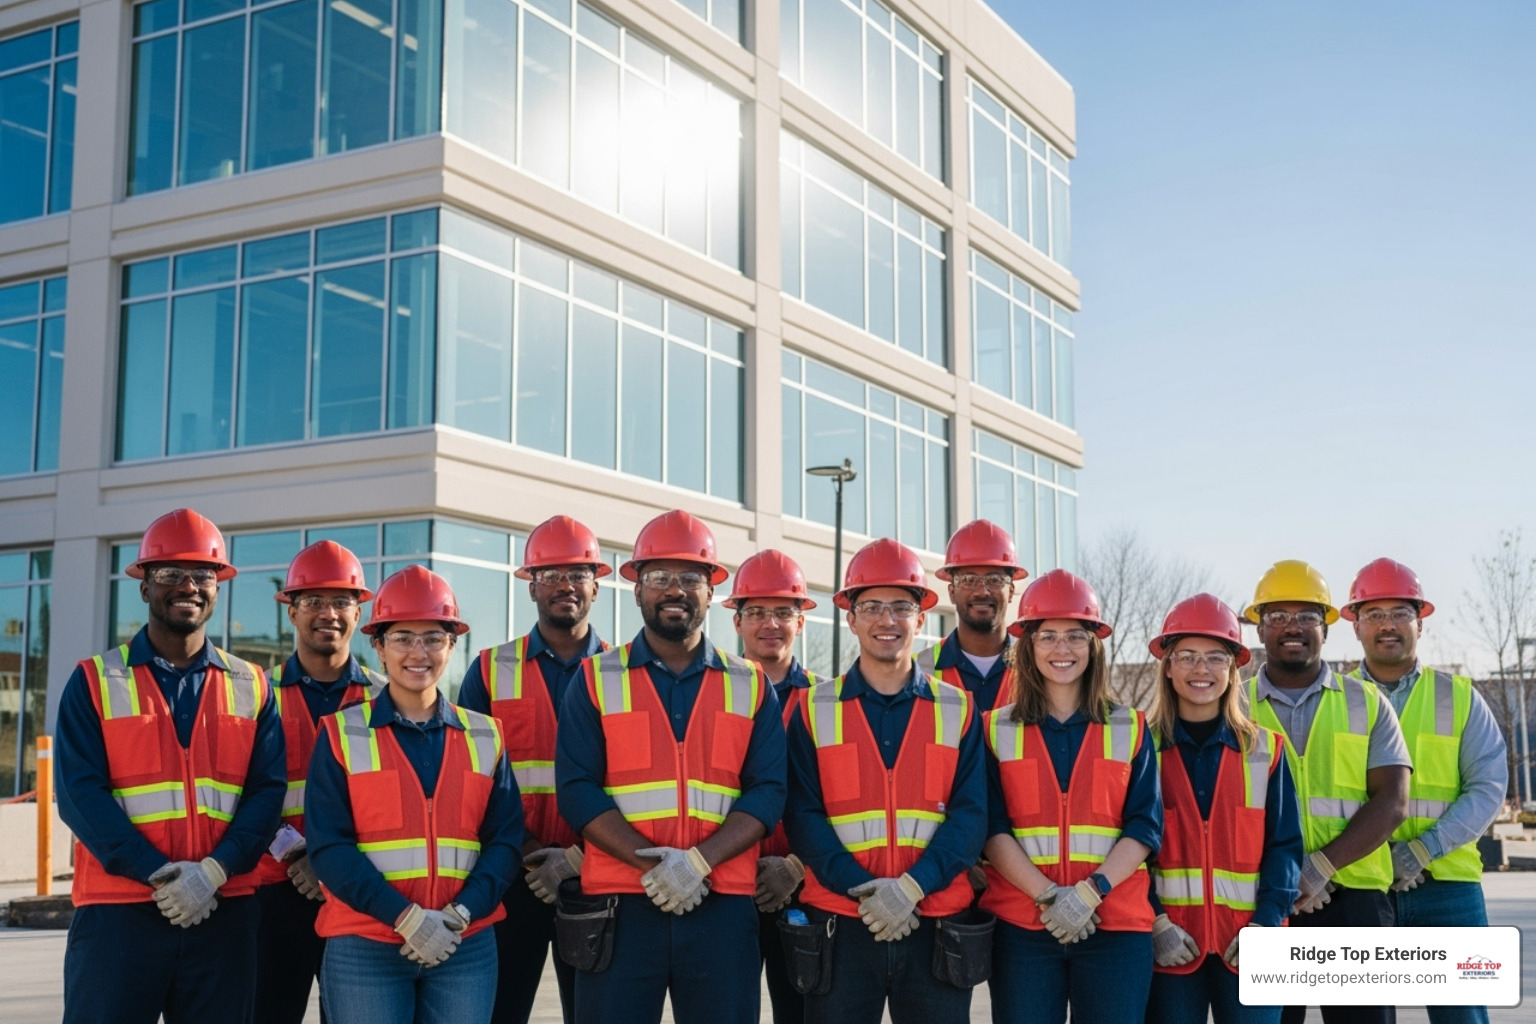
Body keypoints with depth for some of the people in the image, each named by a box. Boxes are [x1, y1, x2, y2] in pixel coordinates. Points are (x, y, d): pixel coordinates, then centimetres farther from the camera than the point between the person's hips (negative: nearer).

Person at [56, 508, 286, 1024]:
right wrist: (157, 874, -16)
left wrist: (212, 871, -14)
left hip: (224, 913, 2)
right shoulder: (95, 681, 3)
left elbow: (267, 790, 2)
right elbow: (80, 793, -6)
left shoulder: (251, 687, 10)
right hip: (117, 911, -2)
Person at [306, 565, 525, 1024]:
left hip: (466, 948, 2)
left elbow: (505, 839, 4)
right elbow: (329, 845, -7)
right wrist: (406, 917, -16)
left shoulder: (484, 737, 9)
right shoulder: (343, 735, 1)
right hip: (364, 949, -2)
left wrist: (460, 914, -11)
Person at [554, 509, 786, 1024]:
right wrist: (651, 864, -15)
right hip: (618, 905, -1)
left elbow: (767, 792, 2)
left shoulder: (751, 686, 10)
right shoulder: (596, 679, 6)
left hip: (723, 907, 1)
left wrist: (698, 861, -14)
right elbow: (576, 789, -3)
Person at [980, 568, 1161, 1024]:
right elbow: (992, 830, -1)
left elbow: (1145, 827, 1)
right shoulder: (995, 730, 7)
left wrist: (1089, 892, -13)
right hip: (1020, 925, 0)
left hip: (1116, 924, 0)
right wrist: (1049, 897, -14)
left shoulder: (1131, 729, 9)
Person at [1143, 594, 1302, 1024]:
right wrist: (1154, 923, -11)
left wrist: (1267, 923, -7)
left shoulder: (1265, 749, 7)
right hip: (1170, 943, -1)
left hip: (1249, 944, 1)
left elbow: (1285, 844, 5)